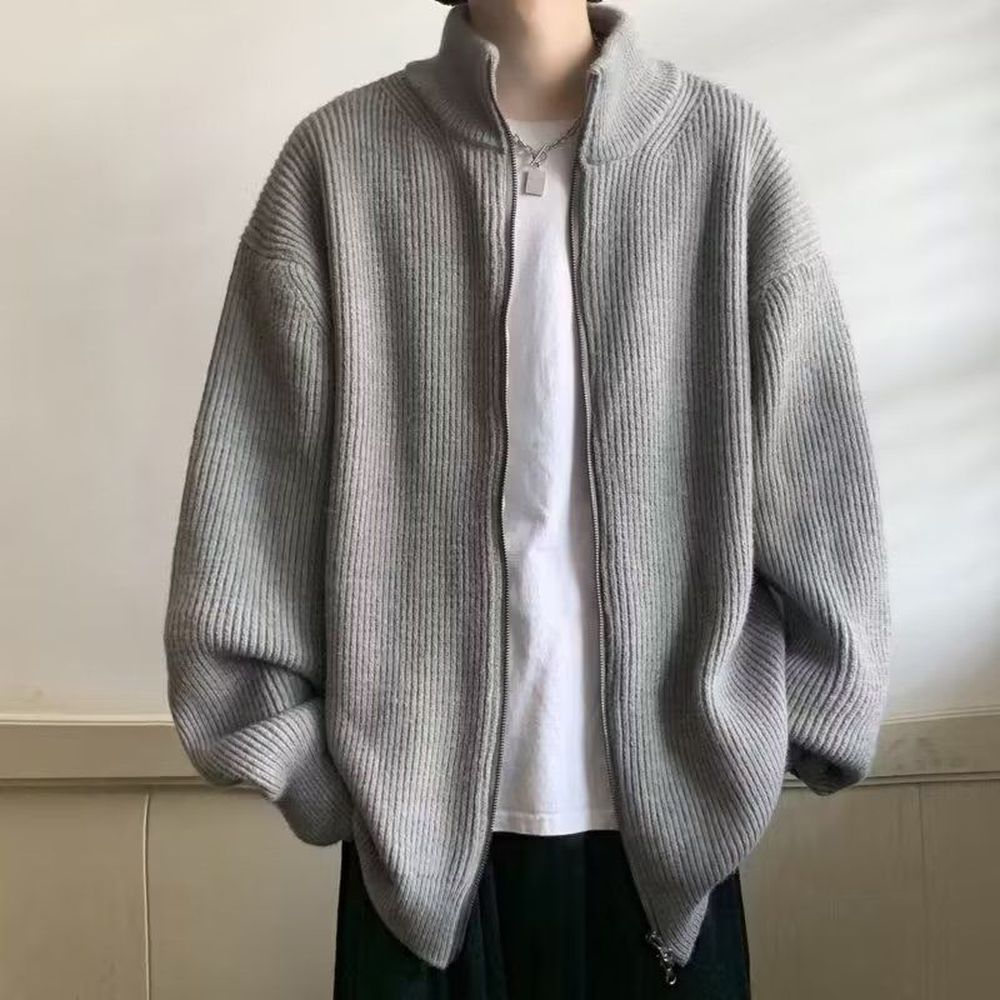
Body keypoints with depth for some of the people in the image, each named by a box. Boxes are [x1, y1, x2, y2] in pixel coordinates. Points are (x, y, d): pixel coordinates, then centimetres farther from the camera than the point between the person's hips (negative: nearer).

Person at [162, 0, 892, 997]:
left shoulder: (729, 149, -3)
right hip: (419, 807, 0)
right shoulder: (340, 158, -4)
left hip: (667, 802, 1)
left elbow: (820, 485, 0)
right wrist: (284, 736, -1)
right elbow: (250, 481, -2)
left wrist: (784, 725, 2)